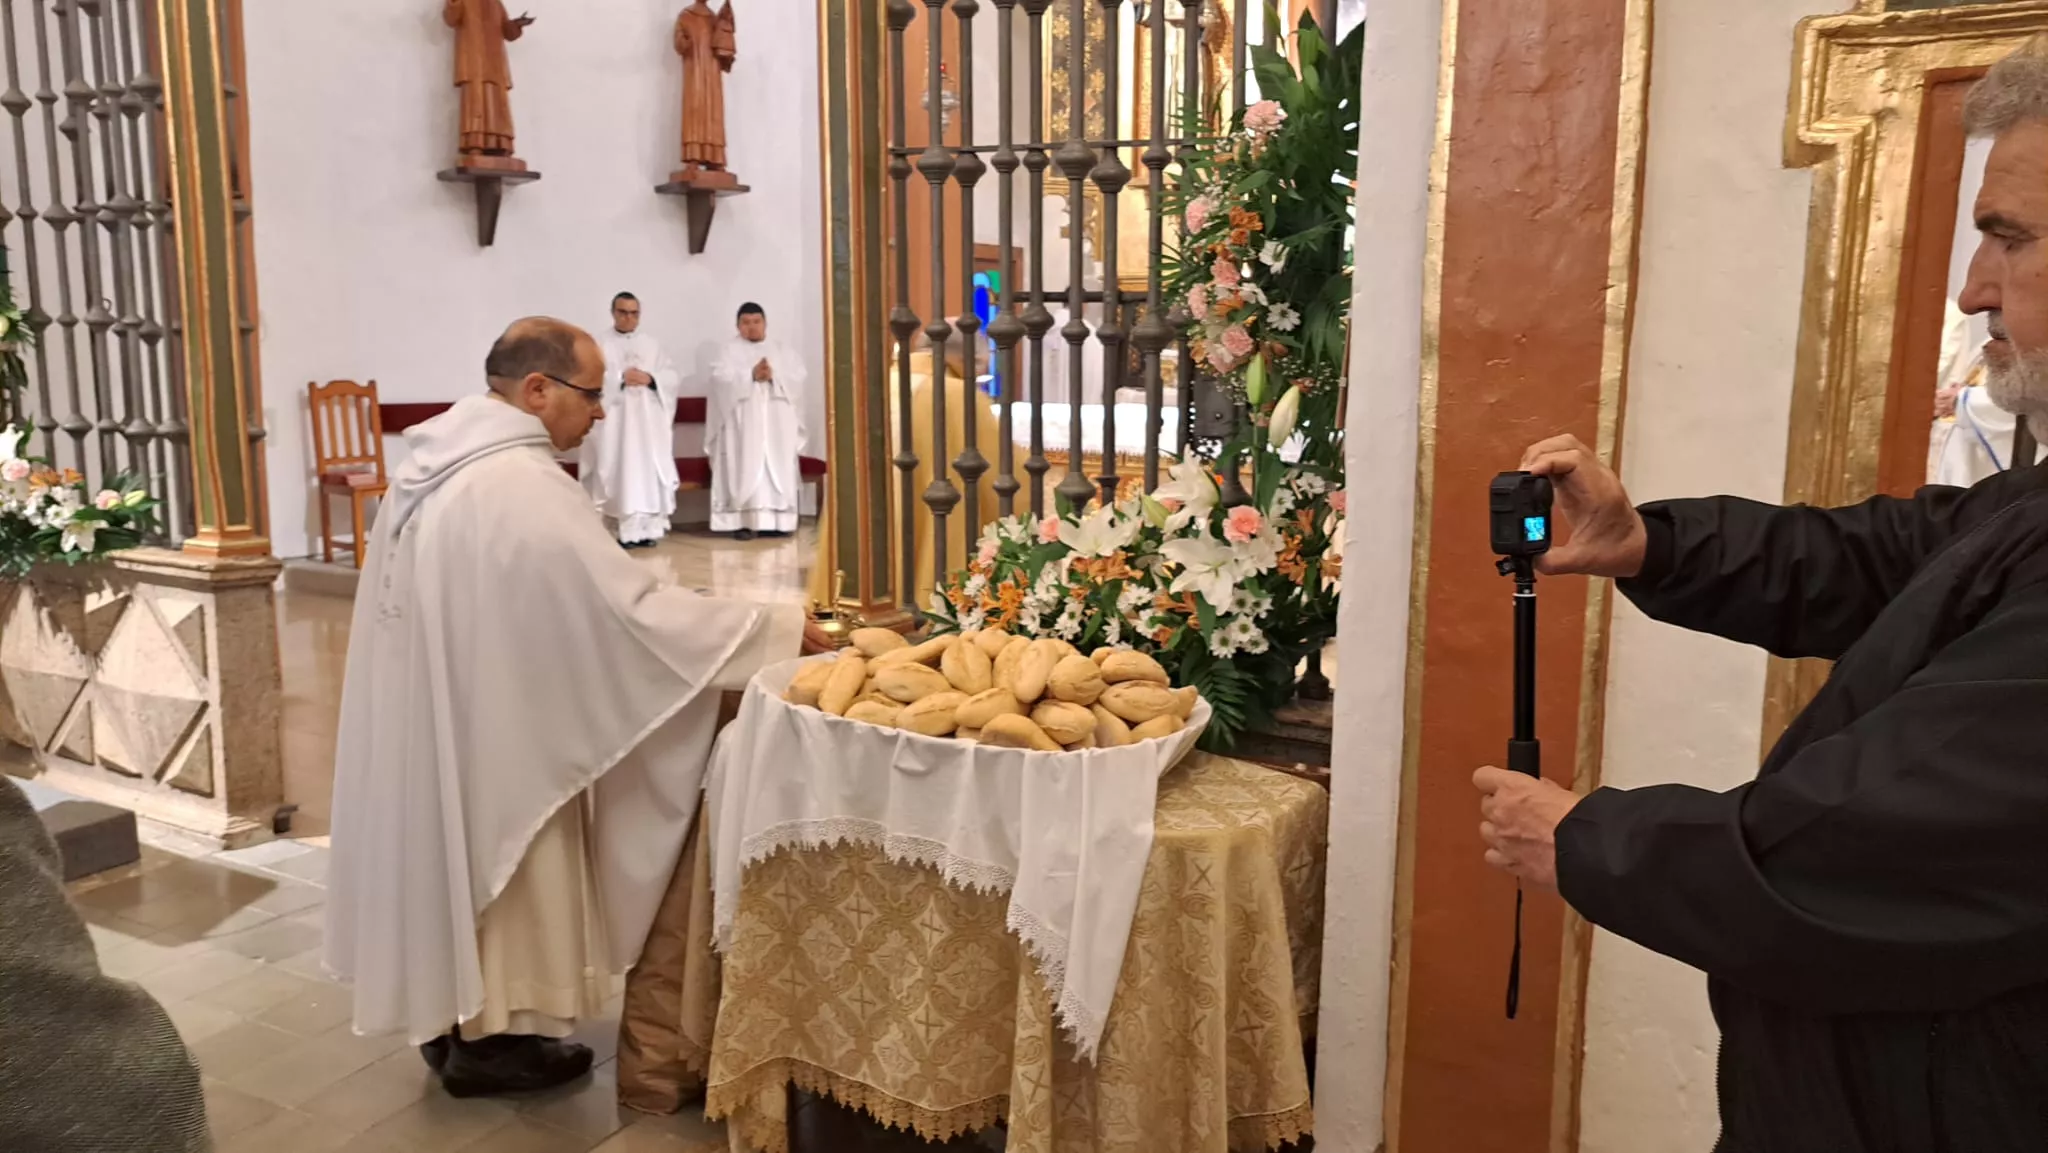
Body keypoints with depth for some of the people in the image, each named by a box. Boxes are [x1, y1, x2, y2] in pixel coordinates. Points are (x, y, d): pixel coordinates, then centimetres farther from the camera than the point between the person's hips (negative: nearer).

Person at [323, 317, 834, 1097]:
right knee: (499, 864, 8)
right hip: (488, 728, -9)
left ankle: (452, 1012, 36)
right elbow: (632, 608, -27)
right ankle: (489, 1035, 23)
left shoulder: (439, 462, 5)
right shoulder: (522, 484, -25)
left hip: (432, 719, 9)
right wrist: (779, 629, -21)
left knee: (459, 854, 21)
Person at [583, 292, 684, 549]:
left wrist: (650, 379, -9)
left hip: (649, 422, 3)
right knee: (621, 475, -6)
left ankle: (649, 529, 1)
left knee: (651, 473, -2)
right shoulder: (600, 345, 5)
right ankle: (629, 531, -6)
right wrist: (621, 378, -15)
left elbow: (674, 378, 8)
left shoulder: (653, 345, 15)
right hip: (614, 422, -3)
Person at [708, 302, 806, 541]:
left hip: (777, 424, 3)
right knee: (745, 470, -9)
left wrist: (774, 376, -14)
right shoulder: (730, 349, 9)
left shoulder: (782, 351, 17)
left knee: (778, 470, -2)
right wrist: (751, 375, -18)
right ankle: (743, 521, -11)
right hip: (743, 423, -3)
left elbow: (798, 378, 3)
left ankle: (777, 521, 1)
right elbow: (721, 378, -8)